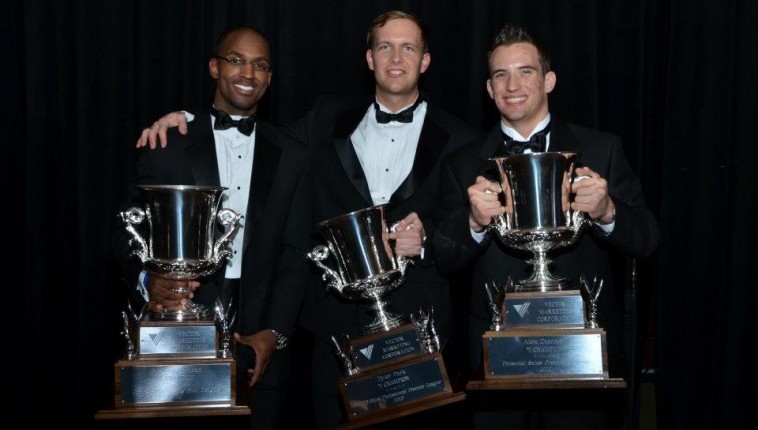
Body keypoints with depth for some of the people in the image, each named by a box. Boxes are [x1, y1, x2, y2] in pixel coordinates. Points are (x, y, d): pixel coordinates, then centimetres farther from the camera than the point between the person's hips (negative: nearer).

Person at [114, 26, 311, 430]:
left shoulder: (292, 156, 9)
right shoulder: (168, 145, 4)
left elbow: (296, 253, 5)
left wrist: (275, 333, -6)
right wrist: (150, 279, -21)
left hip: (260, 340, 2)